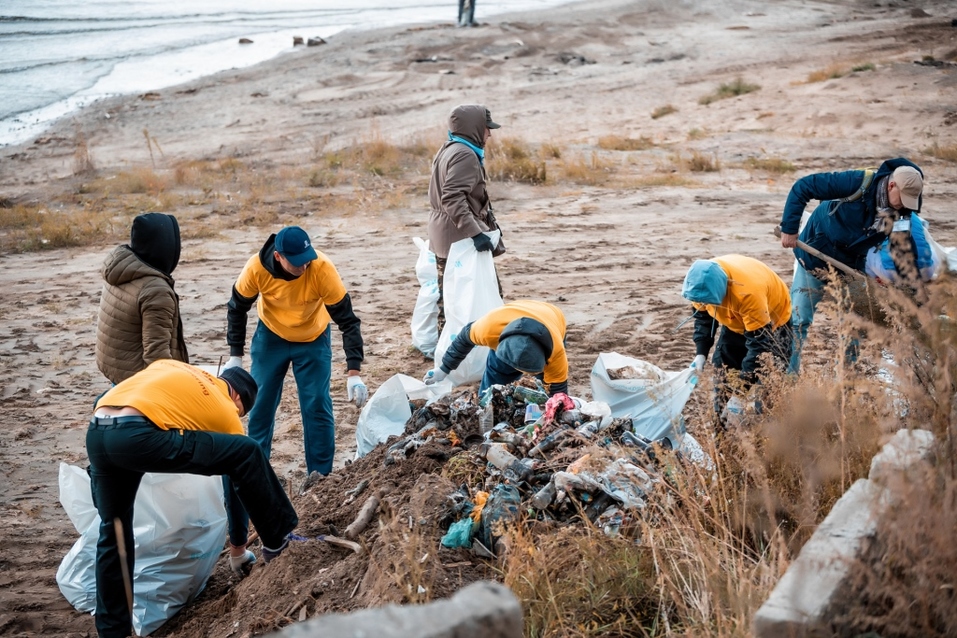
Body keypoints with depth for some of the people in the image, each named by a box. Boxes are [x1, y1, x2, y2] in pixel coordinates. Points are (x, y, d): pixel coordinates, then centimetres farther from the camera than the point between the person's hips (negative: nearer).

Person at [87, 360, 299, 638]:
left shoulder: (171, 368, 35)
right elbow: (237, 476, 26)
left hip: (95, 435, 7)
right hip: (137, 436, -7)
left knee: (112, 535, 22)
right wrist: (239, 549, 36)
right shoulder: (226, 412, 19)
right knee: (249, 453, 5)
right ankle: (278, 540, 17)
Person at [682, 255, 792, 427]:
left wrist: (739, 395, -38)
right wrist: (700, 353, -18)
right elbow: (703, 315, -4)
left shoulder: (748, 292, -44)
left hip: (772, 323, -6)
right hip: (736, 322, 6)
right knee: (722, 370, -1)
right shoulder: (702, 280, -26)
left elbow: (758, 344, -38)